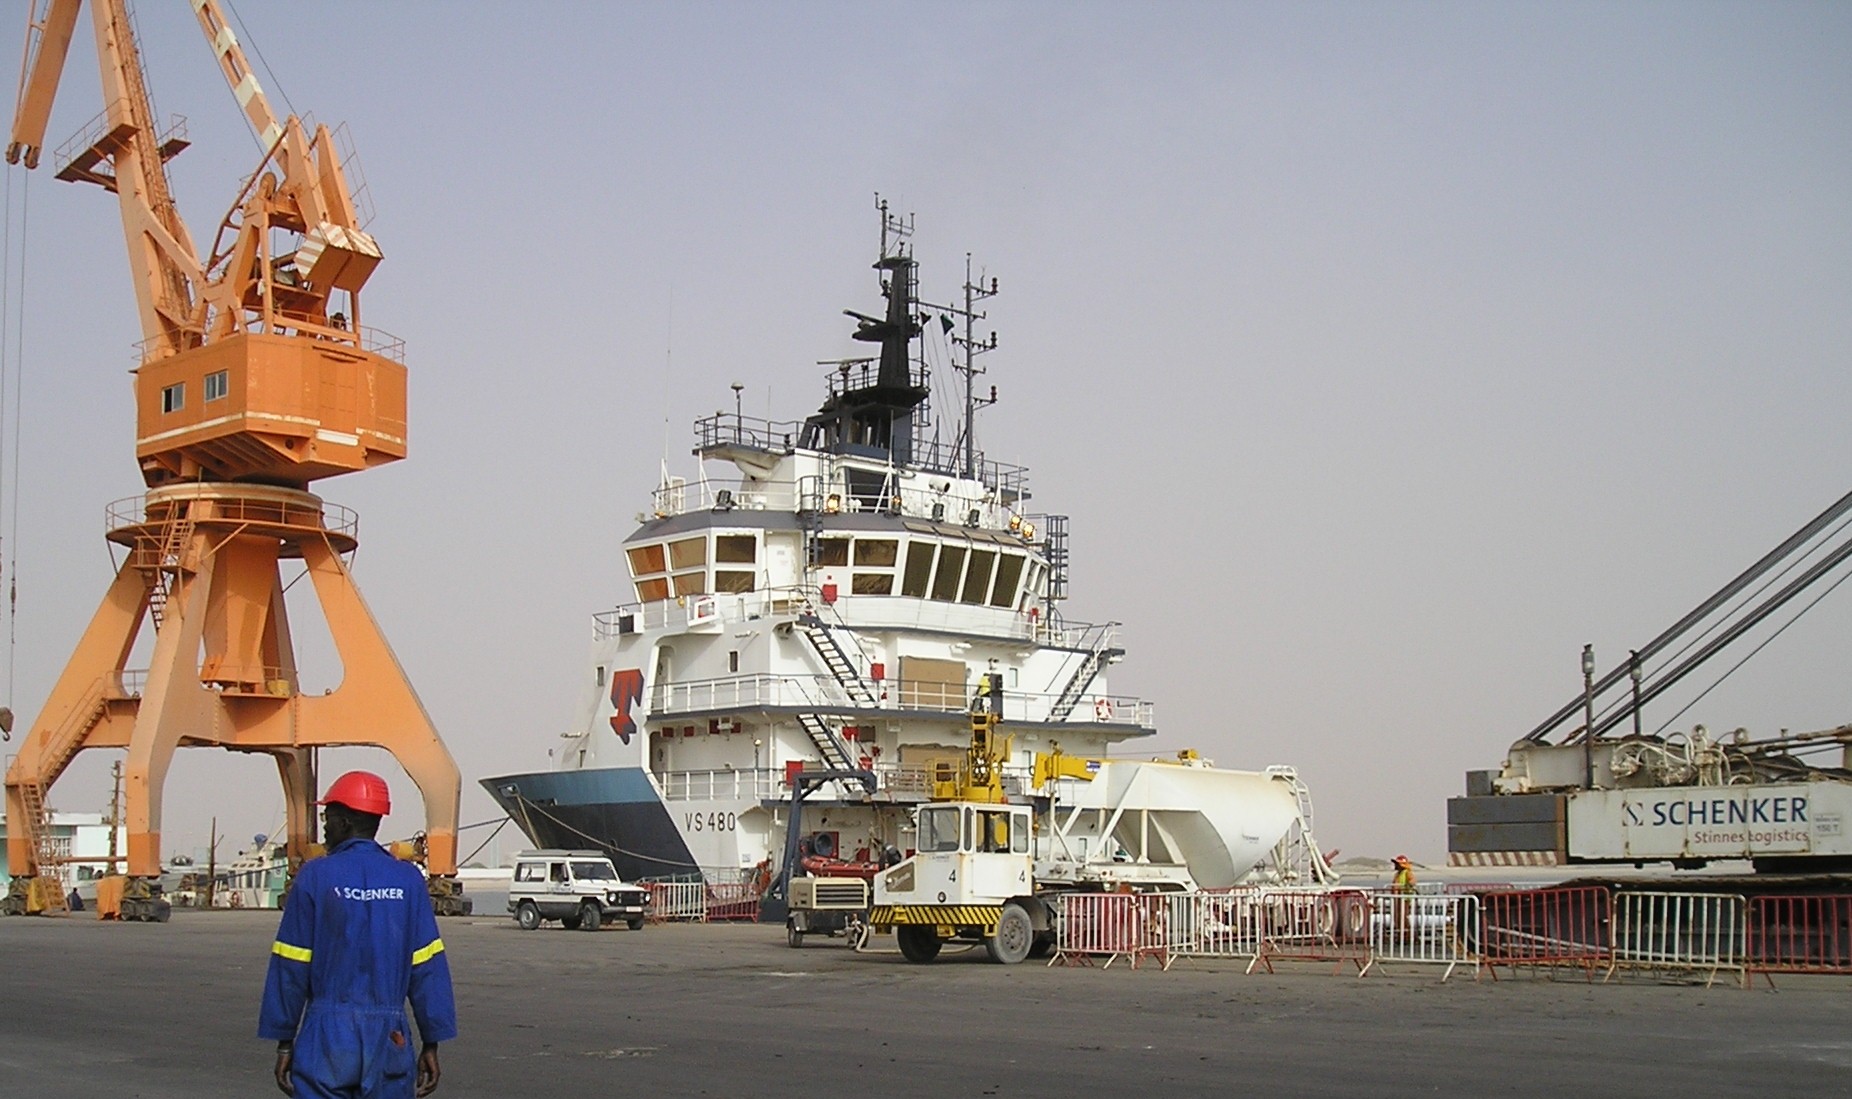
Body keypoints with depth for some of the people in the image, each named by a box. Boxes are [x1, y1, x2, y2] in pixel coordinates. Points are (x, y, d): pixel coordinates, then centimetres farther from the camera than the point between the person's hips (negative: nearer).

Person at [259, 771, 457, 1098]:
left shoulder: (316, 876, -4)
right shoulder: (408, 880, 3)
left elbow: (292, 968, -3)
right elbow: (428, 969, 1)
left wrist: (284, 1041, 5)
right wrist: (431, 1044, 6)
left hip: (327, 1034, -2)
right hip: (389, 1038, 2)